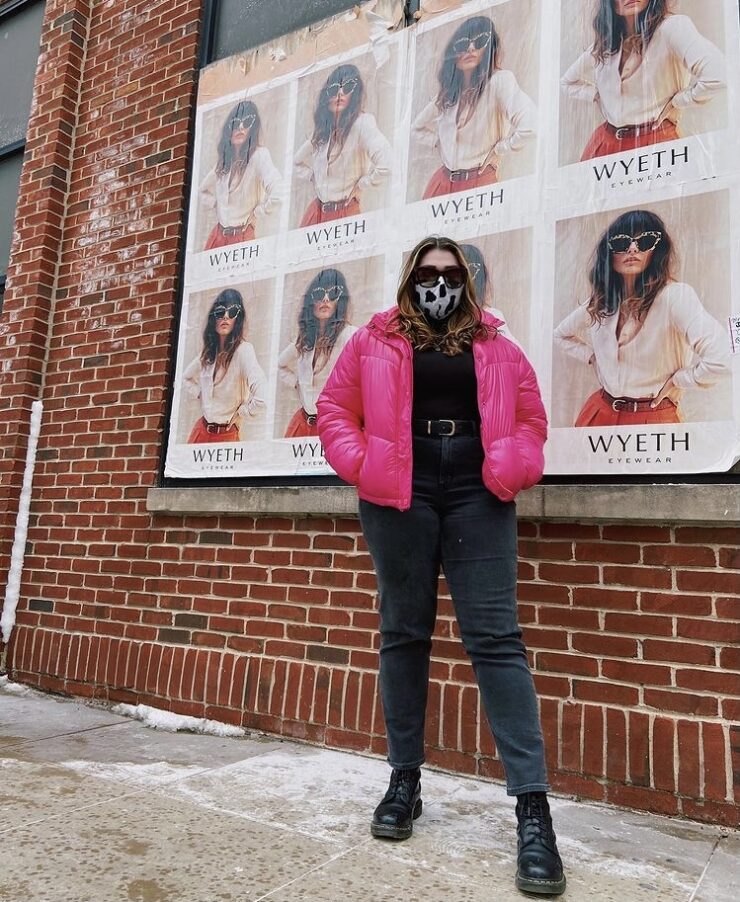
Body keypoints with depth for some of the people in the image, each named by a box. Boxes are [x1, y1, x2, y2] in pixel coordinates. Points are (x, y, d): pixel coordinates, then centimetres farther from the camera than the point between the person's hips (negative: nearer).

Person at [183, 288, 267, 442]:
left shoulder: (243, 350, -17)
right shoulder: (209, 350, 4)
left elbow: (261, 398, -30)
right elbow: (188, 378, 25)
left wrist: (238, 415, -14)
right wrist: (202, 397, 9)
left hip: (227, 435, -6)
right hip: (202, 430, 6)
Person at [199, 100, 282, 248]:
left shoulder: (259, 154, -11)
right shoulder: (225, 158, 10)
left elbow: (278, 193, -28)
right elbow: (205, 189, 28)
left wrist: (256, 215, -14)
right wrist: (217, 208, 12)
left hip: (242, 236, -6)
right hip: (218, 235, 7)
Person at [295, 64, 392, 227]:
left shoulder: (362, 123, -12)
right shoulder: (323, 127, 10)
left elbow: (386, 164, -29)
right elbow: (299, 162, 27)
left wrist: (359, 186, -14)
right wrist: (315, 180, 11)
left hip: (345, 212, -7)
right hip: (316, 211, 7)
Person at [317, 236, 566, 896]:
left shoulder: (493, 346, 14)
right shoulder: (375, 341, 12)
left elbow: (529, 416, 13)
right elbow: (335, 408, 10)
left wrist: (511, 471, -4)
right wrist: (360, 463, -4)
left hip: (477, 494, 0)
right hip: (400, 495, 1)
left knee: (495, 636, -5)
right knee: (404, 633, 7)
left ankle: (533, 806, -1)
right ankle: (405, 780, 21)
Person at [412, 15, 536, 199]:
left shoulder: (499, 80, -10)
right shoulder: (448, 90, 11)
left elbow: (528, 125, -27)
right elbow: (418, 128, 26)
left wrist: (496, 151, -11)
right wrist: (441, 144, 11)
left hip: (479, 182, -6)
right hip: (442, 181, 6)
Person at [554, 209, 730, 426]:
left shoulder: (675, 295, -17)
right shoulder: (600, 301, 1)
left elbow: (719, 359, -28)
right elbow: (561, 336, 20)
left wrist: (673, 382, -13)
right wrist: (594, 358, 7)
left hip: (653, 418, -5)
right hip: (600, 414, 5)